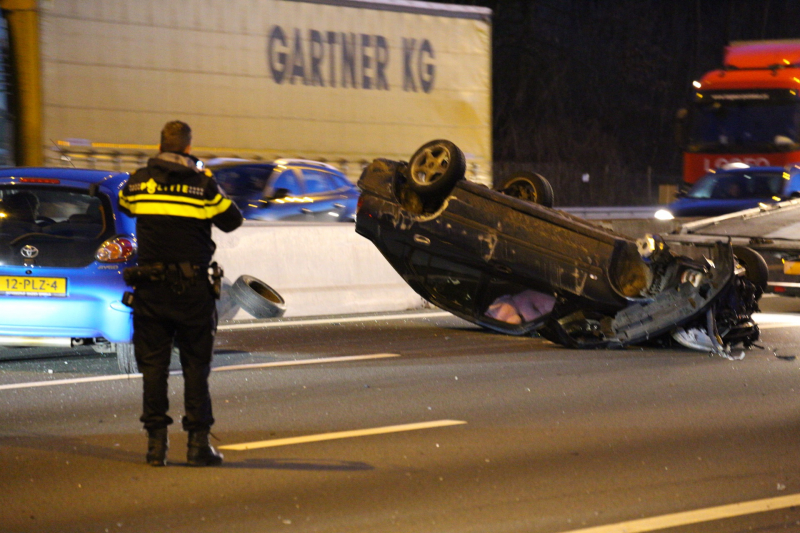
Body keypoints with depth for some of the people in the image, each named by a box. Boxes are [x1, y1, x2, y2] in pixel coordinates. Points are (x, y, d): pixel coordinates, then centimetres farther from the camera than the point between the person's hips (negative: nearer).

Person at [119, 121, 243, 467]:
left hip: (150, 289, 2)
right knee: (196, 366, 5)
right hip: (192, 288, -2)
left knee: (153, 365, 7)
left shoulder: (139, 181, 2)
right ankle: (198, 442, 4)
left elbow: (124, 205, 22)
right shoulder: (203, 184, -6)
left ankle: (156, 443, 5)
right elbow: (232, 221, 4)